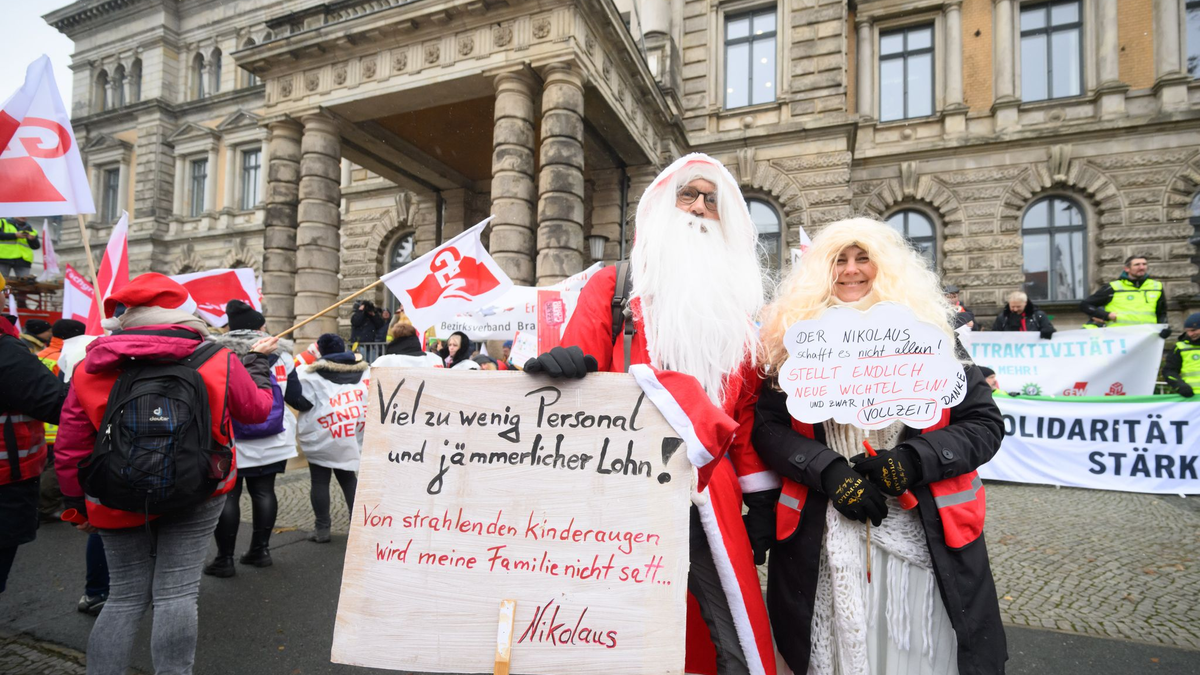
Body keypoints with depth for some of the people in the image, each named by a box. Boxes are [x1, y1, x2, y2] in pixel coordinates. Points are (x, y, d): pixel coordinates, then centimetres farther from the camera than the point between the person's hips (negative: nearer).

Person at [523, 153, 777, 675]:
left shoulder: (733, 302, 14)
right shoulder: (613, 287, 3)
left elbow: (746, 409, 13)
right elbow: (578, 383, -4)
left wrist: (760, 499, 11)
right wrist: (563, 367, -27)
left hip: (711, 501, 3)